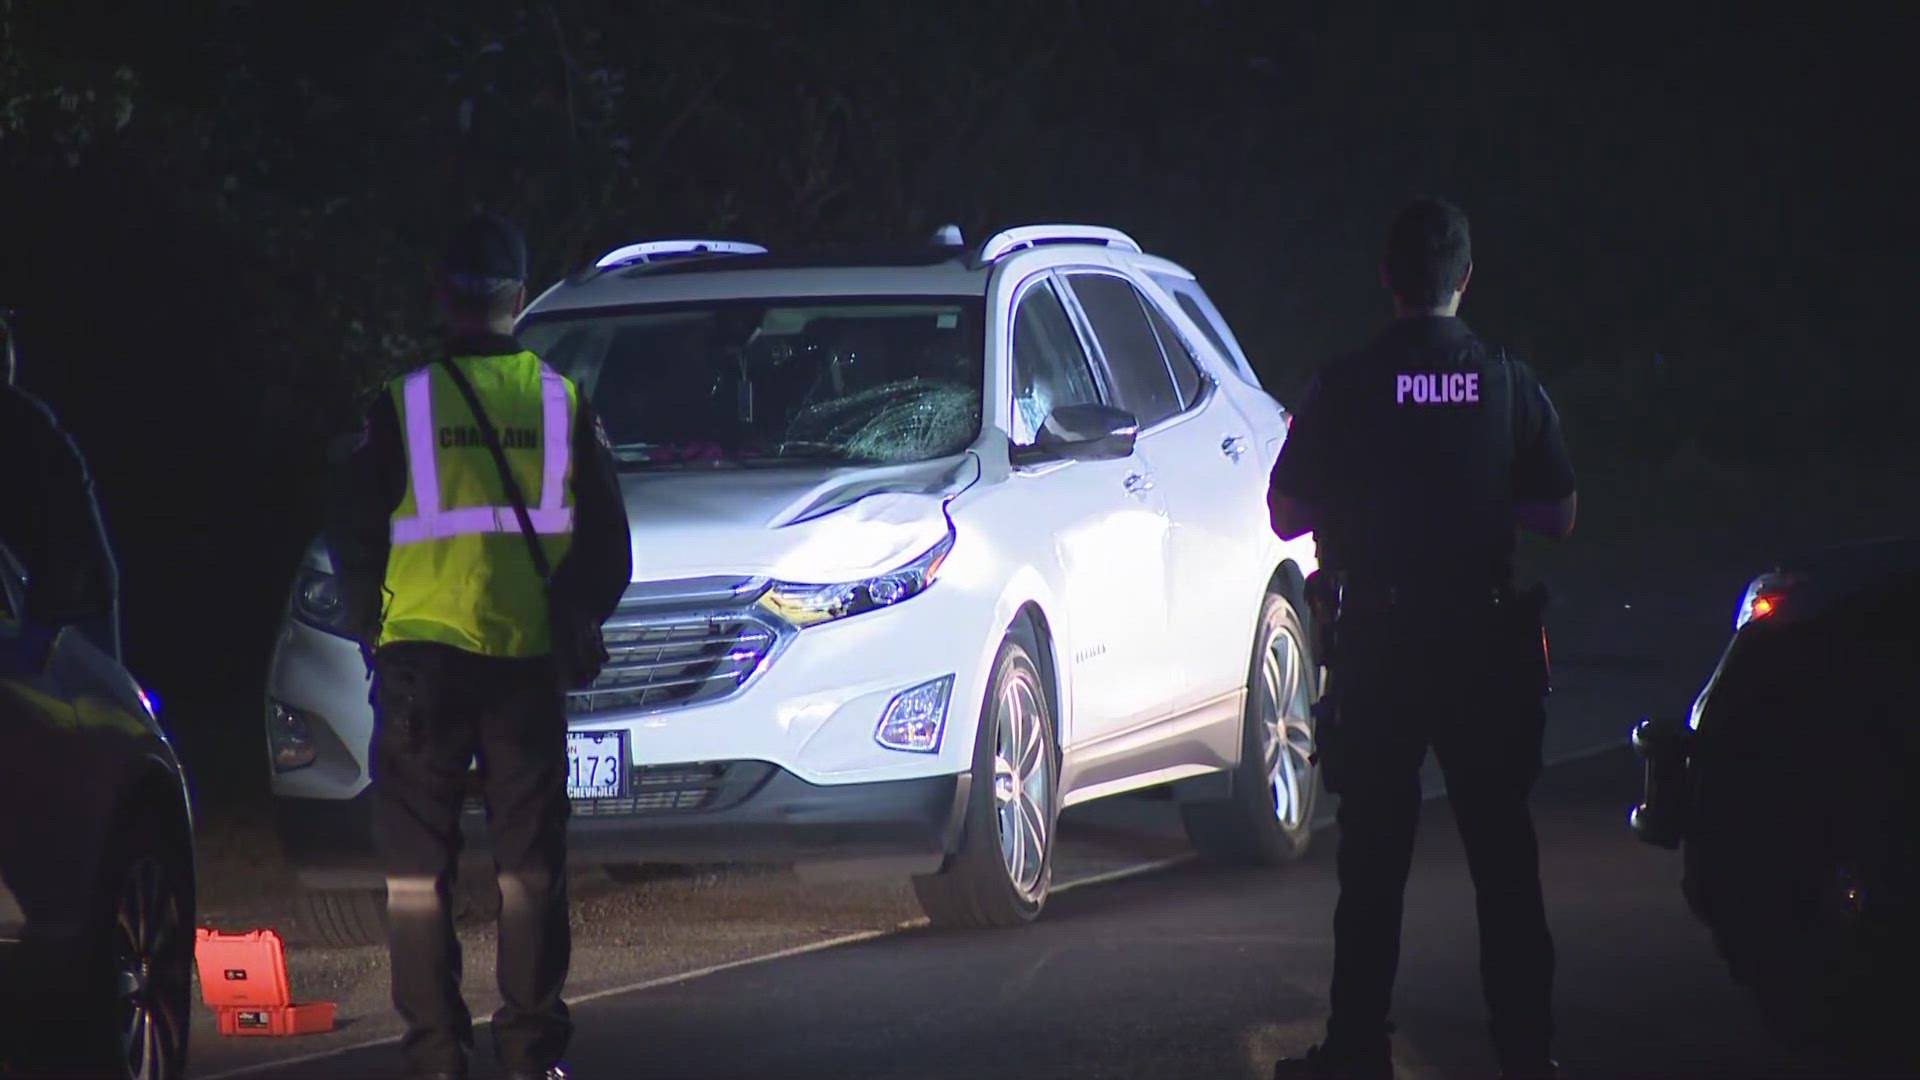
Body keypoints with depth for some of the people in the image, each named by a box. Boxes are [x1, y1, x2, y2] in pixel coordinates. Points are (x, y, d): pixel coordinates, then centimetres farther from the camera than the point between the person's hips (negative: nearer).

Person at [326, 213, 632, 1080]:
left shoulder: (403, 404, -3)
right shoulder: (562, 405, 3)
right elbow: (605, 542, 8)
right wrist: (574, 621, 20)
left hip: (420, 654, -2)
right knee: (530, 862, 8)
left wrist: (374, 630, 15)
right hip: (530, 657, 2)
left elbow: (352, 537, 2)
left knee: (417, 863, 3)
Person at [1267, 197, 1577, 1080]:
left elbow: (1287, 514, -3)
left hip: (1380, 646, -1)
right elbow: (1557, 516, 1)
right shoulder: (1510, 385, -4)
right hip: (1489, 644, 1)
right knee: (1501, 843, 9)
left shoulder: (1347, 387, -8)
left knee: (1373, 850, 6)